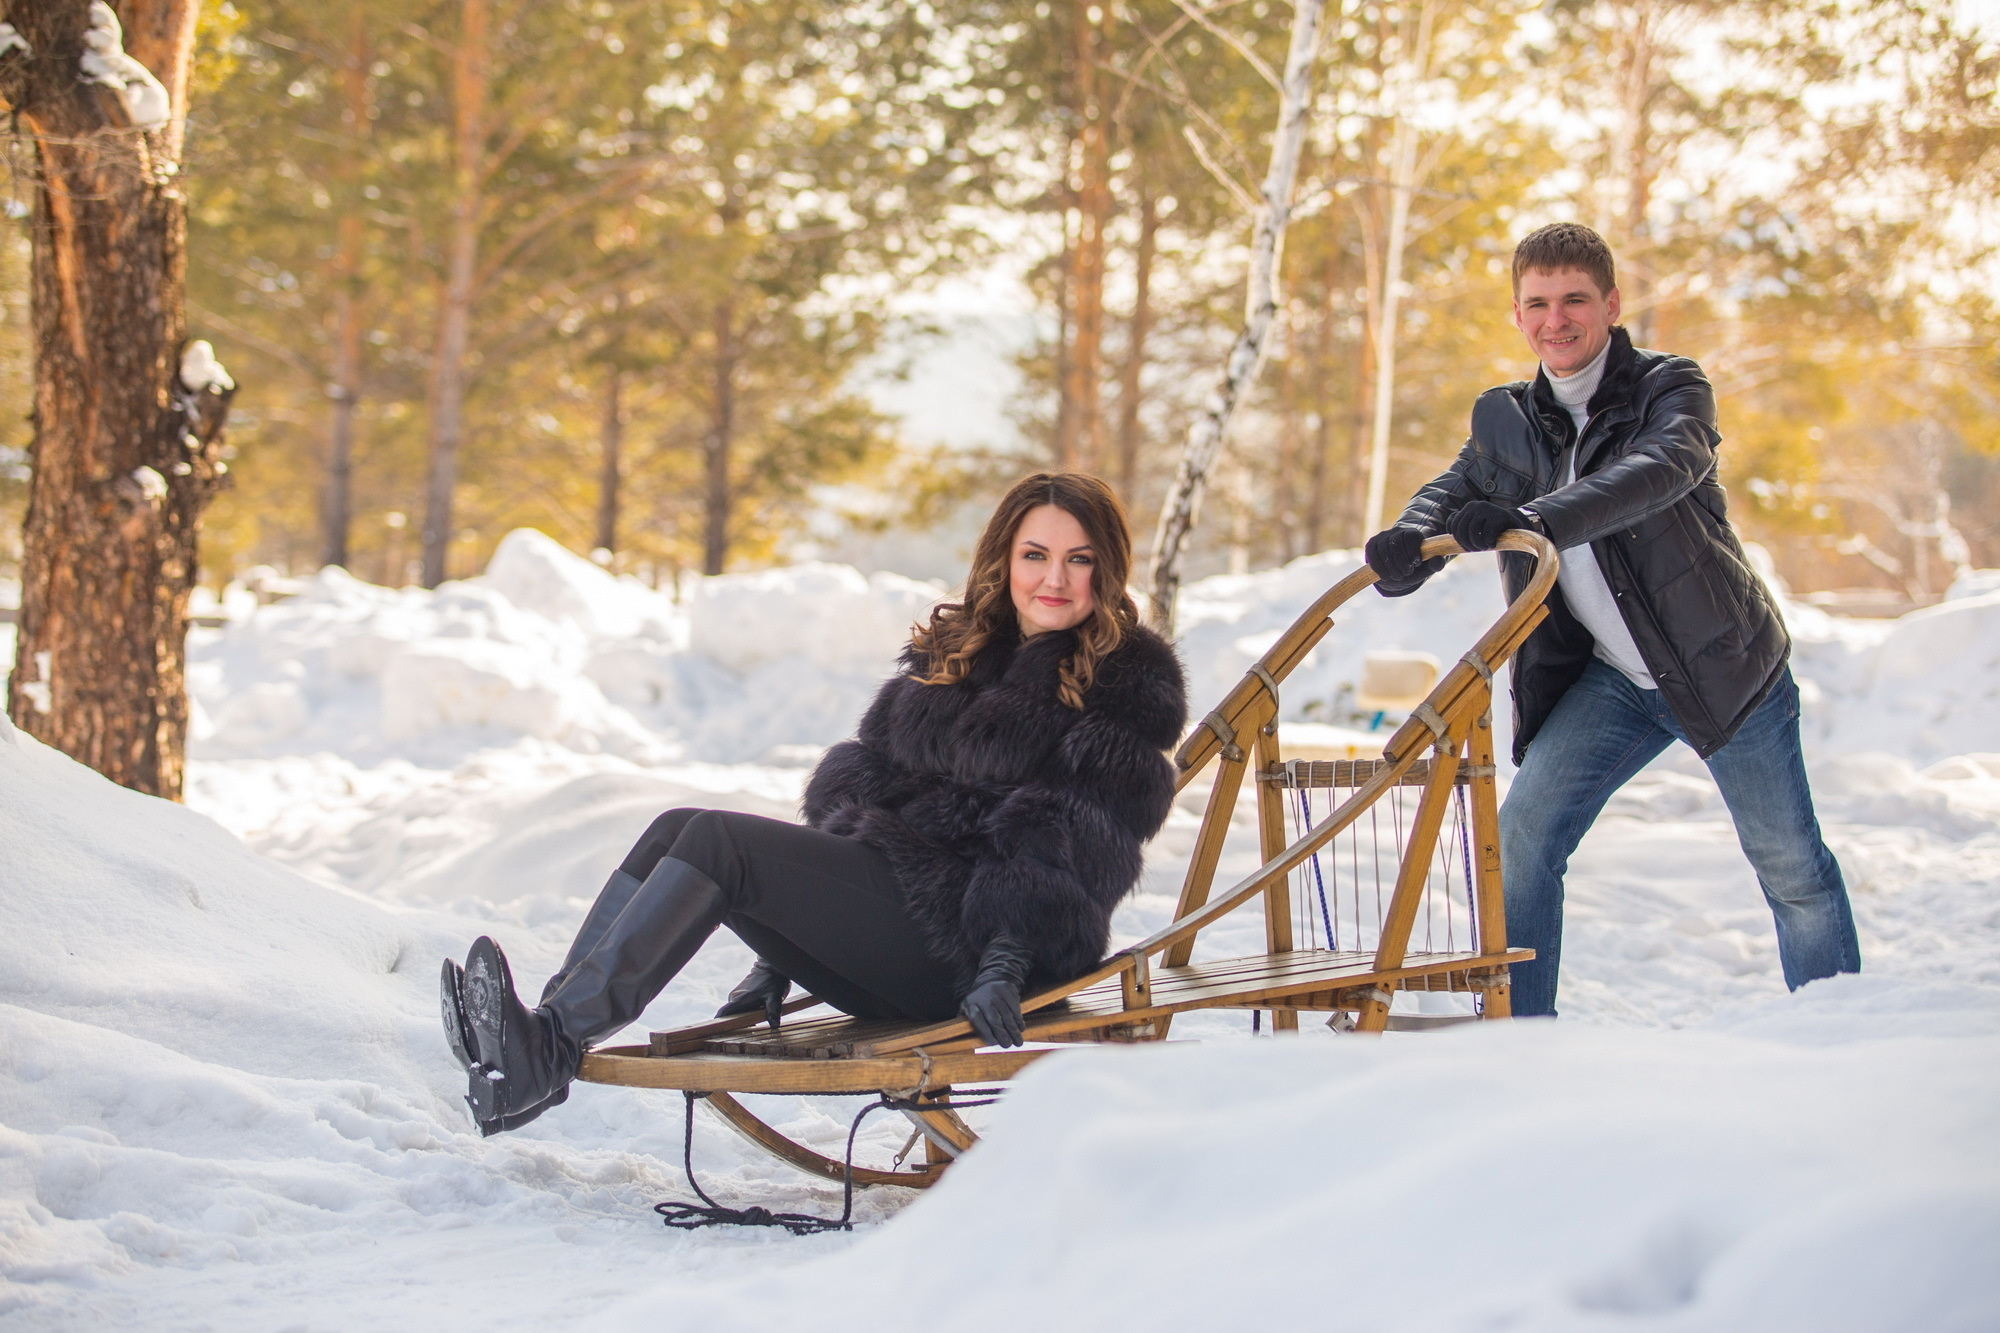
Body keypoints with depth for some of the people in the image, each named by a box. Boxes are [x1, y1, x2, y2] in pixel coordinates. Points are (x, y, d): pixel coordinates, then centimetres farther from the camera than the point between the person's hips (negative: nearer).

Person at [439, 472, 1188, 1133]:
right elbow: (861, 784, 18)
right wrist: (781, 955, 13)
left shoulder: (1128, 689, -1)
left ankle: (550, 1055, -31)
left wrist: (1006, 963, -25)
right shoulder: (950, 654, 19)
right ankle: (547, 1031, -28)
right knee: (677, 832, -12)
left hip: (963, 941, -7)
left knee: (717, 842, -22)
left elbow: (1072, 851, -12)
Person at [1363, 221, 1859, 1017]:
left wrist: (1538, 520, -48)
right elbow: (1459, 488, -7)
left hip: (1722, 666, -3)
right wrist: (1413, 540, -33)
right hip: (1610, 680, 3)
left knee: (1790, 865, 6)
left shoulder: (1672, 388, -12)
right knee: (1523, 836, -12)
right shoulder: (1506, 420, 3)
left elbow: (1659, 471, -31)